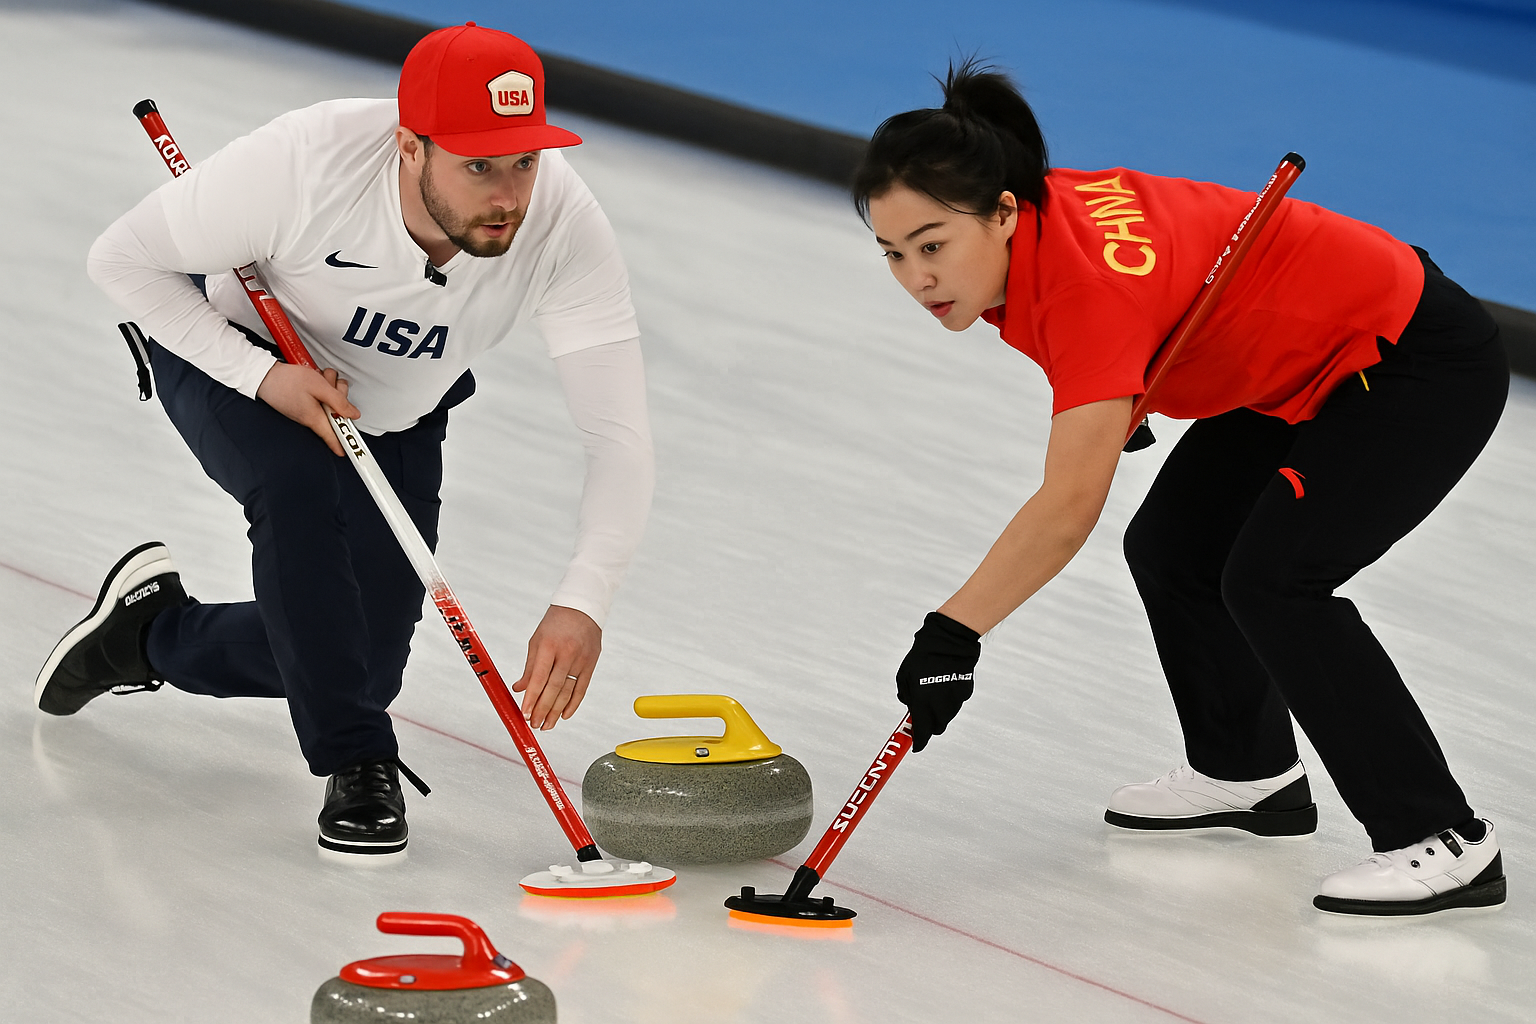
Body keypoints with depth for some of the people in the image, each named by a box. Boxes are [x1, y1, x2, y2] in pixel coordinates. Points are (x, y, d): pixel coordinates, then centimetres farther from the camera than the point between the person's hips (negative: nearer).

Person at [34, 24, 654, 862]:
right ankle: (358, 763, -20)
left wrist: (582, 602, -53)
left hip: (395, 414, 3)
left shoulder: (565, 226, -34)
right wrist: (264, 375, -35)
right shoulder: (300, 164, -39)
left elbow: (618, 436, -37)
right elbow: (122, 258, -23)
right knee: (299, 484, -36)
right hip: (234, 357, -3)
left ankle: (152, 633, 30)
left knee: (358, 665, 2)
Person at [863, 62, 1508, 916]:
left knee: (1271, 579, -22)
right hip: (1299, 373, 10)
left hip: (1420, 363, -10)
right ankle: (1249, 773, 35)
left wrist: (952, 634, -43)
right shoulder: (1024, 228, -9)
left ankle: (1445, 840, -15)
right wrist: (1112, 399, 10)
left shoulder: (1088, 274, -35)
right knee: (1168, 548, 13)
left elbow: (1070, 506, -41)